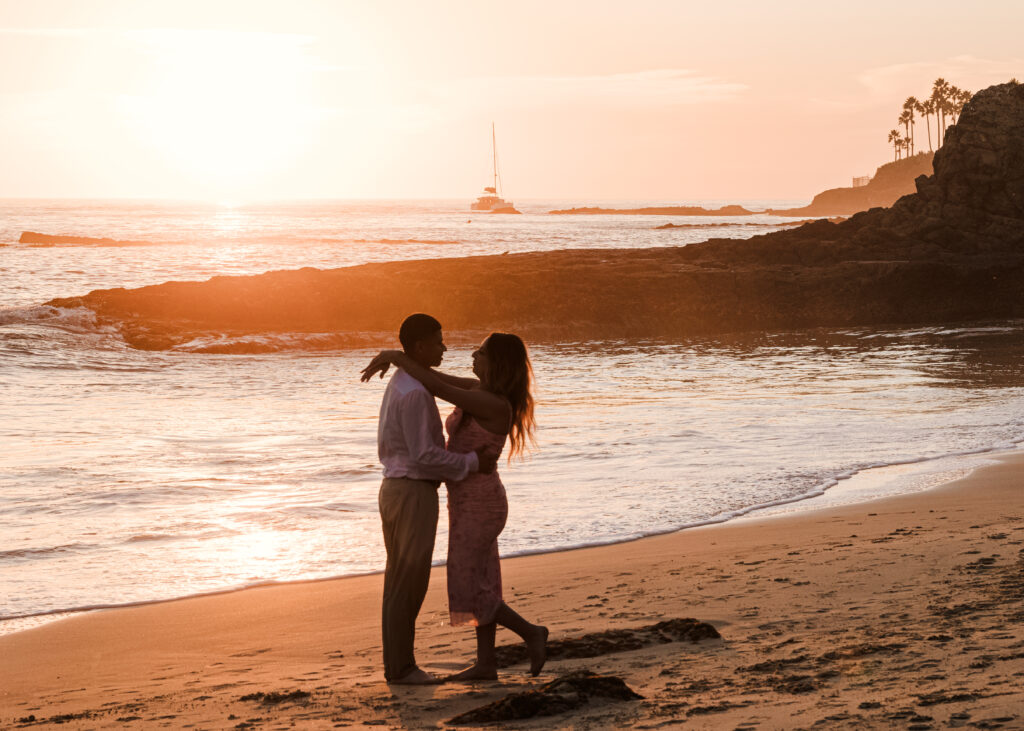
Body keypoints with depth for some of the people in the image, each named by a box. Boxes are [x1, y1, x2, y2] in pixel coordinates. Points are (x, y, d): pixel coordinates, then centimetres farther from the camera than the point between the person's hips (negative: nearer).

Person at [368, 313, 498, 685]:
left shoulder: (399, 386, 14)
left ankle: (398, 664, 17)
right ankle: (400, 667, 2)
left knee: (400, 582, 12)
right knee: (409, 584, -3)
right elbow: (424, 456, -23)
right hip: (415, 495, -10)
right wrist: (472, 463, -13)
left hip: (396, 490, 10)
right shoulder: (415, 393, -20)